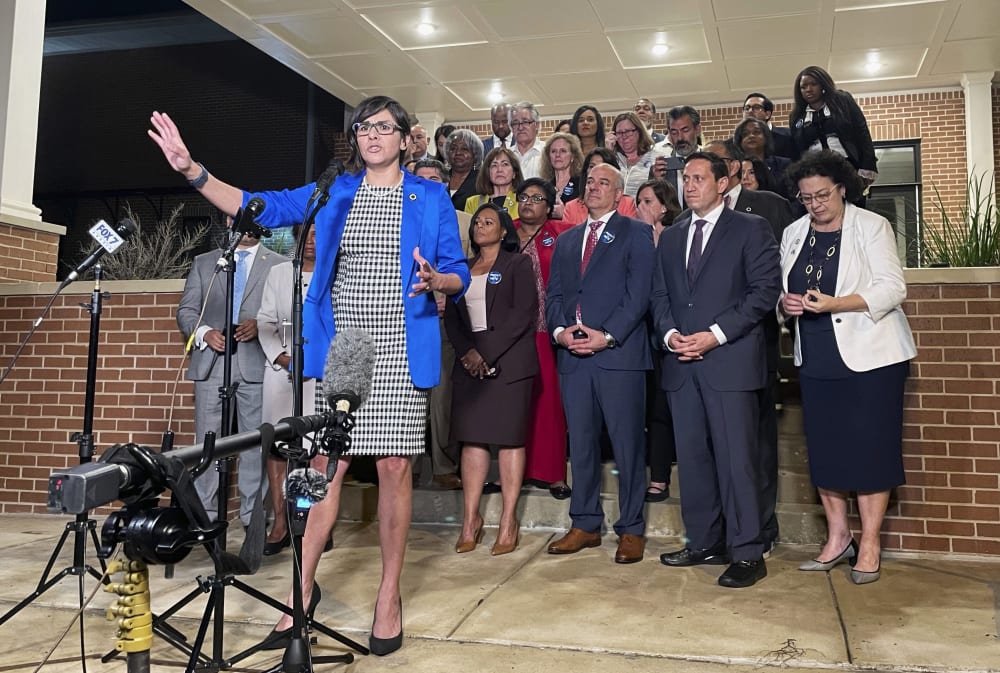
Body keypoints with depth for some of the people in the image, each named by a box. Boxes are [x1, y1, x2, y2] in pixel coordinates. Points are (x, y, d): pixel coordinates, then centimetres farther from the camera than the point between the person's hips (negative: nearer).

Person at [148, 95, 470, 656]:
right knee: (325, 465, 3)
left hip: (401, 353, -2)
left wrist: (435, 279, -18)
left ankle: (390, 594, 14)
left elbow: (459, 274, 5)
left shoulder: (431, 198, 6)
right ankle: (304, 586, 18)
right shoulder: (332, 193, 13)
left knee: (395, 466, 0)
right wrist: (191, 169, -4)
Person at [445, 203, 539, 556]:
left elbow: (524, 312, -8)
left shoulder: (518, 264, 4)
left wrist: (487, 353, -13)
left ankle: (508, 521, 1)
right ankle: (471, 519, 6)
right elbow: (452, 315, 12)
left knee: (509, 436, -3)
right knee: (471, 436, 1)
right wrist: (467, 351, -6)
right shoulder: (463, 269, 19)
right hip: (469, 362, 5)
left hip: (508, 361, -4)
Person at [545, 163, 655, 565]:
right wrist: (559, 330, -4)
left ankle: (631, 529, 10)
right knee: (580, 443, 9)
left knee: (627, 444, 0)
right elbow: (553, 294, 15)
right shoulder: (566, 241, 22)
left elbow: (638, 293, -6)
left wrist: (607, 336, -15)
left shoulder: (636, 234, 5)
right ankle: (585, 525, 19)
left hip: (619, 353, -5)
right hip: (572, 354, 5)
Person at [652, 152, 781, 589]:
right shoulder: (670, 237, 19)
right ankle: (704, 543, 20)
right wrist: (669, 334, -2)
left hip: (730, 359, -5)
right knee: (691, 455, 8)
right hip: (682, 361, 5)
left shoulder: (751, 229, 3)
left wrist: (715, 335, -13)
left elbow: (765, 290, -6)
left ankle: (746, 553, 5)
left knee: (736, 458, -5)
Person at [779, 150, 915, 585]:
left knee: (869, 448, -2)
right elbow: (781, 291, 14)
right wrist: (785, 303, -10)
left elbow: (892, 288, -12)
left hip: (869, 355, -4)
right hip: (816, 359, 5)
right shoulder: (793, 234, 12)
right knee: (823, 448, 5)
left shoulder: (871, 226, -3)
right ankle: (837, 538, 17)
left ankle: (869, 545, 9)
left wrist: (834, 303, -24)